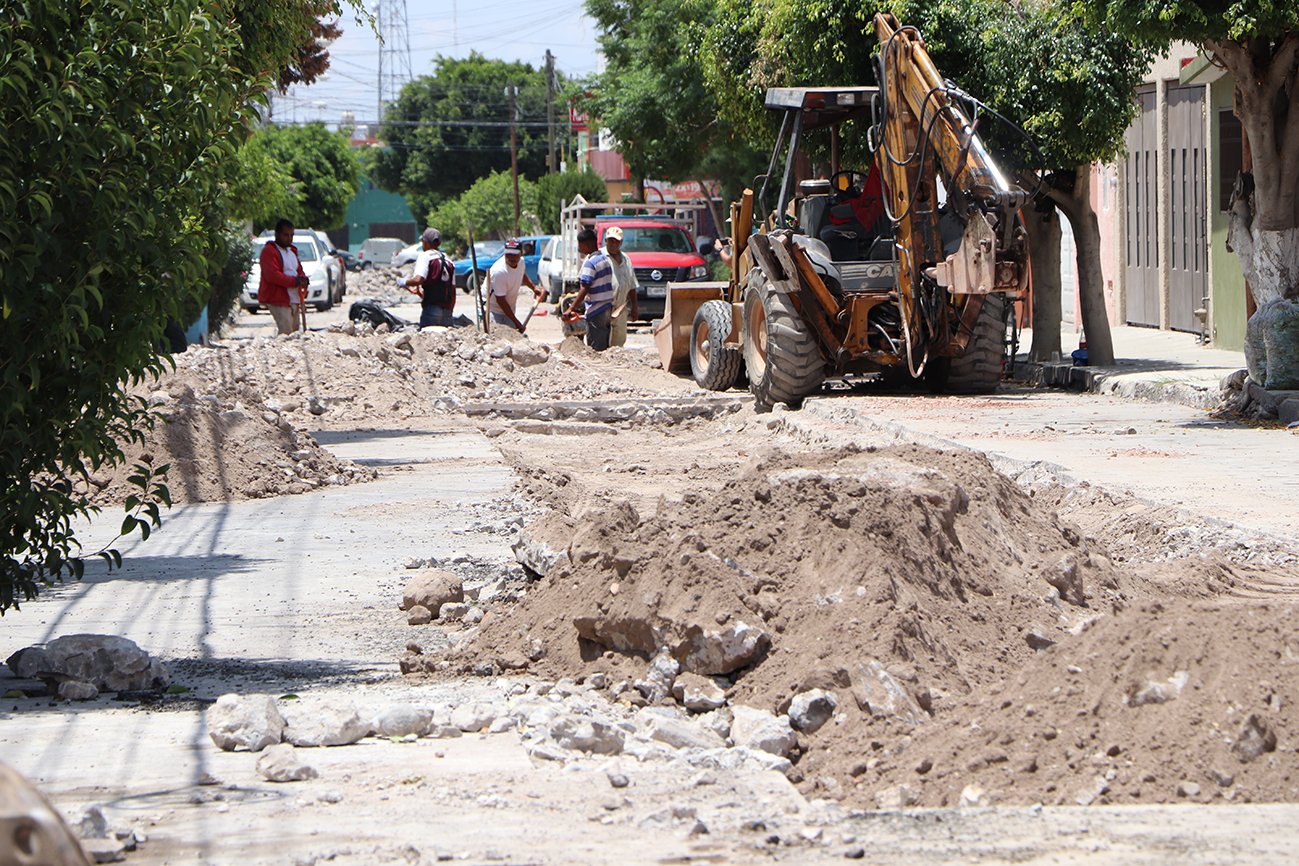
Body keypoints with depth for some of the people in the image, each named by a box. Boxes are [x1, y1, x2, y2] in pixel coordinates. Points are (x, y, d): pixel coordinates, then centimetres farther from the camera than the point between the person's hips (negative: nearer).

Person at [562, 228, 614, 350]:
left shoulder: (590, 262, -15)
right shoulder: (604, 258, 12)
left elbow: (584, 289, -20)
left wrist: (571, 309, -21)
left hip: (596, 311, -9)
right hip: (607, 309, 9)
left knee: (595, 349, -6)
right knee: (605, 348, 12)